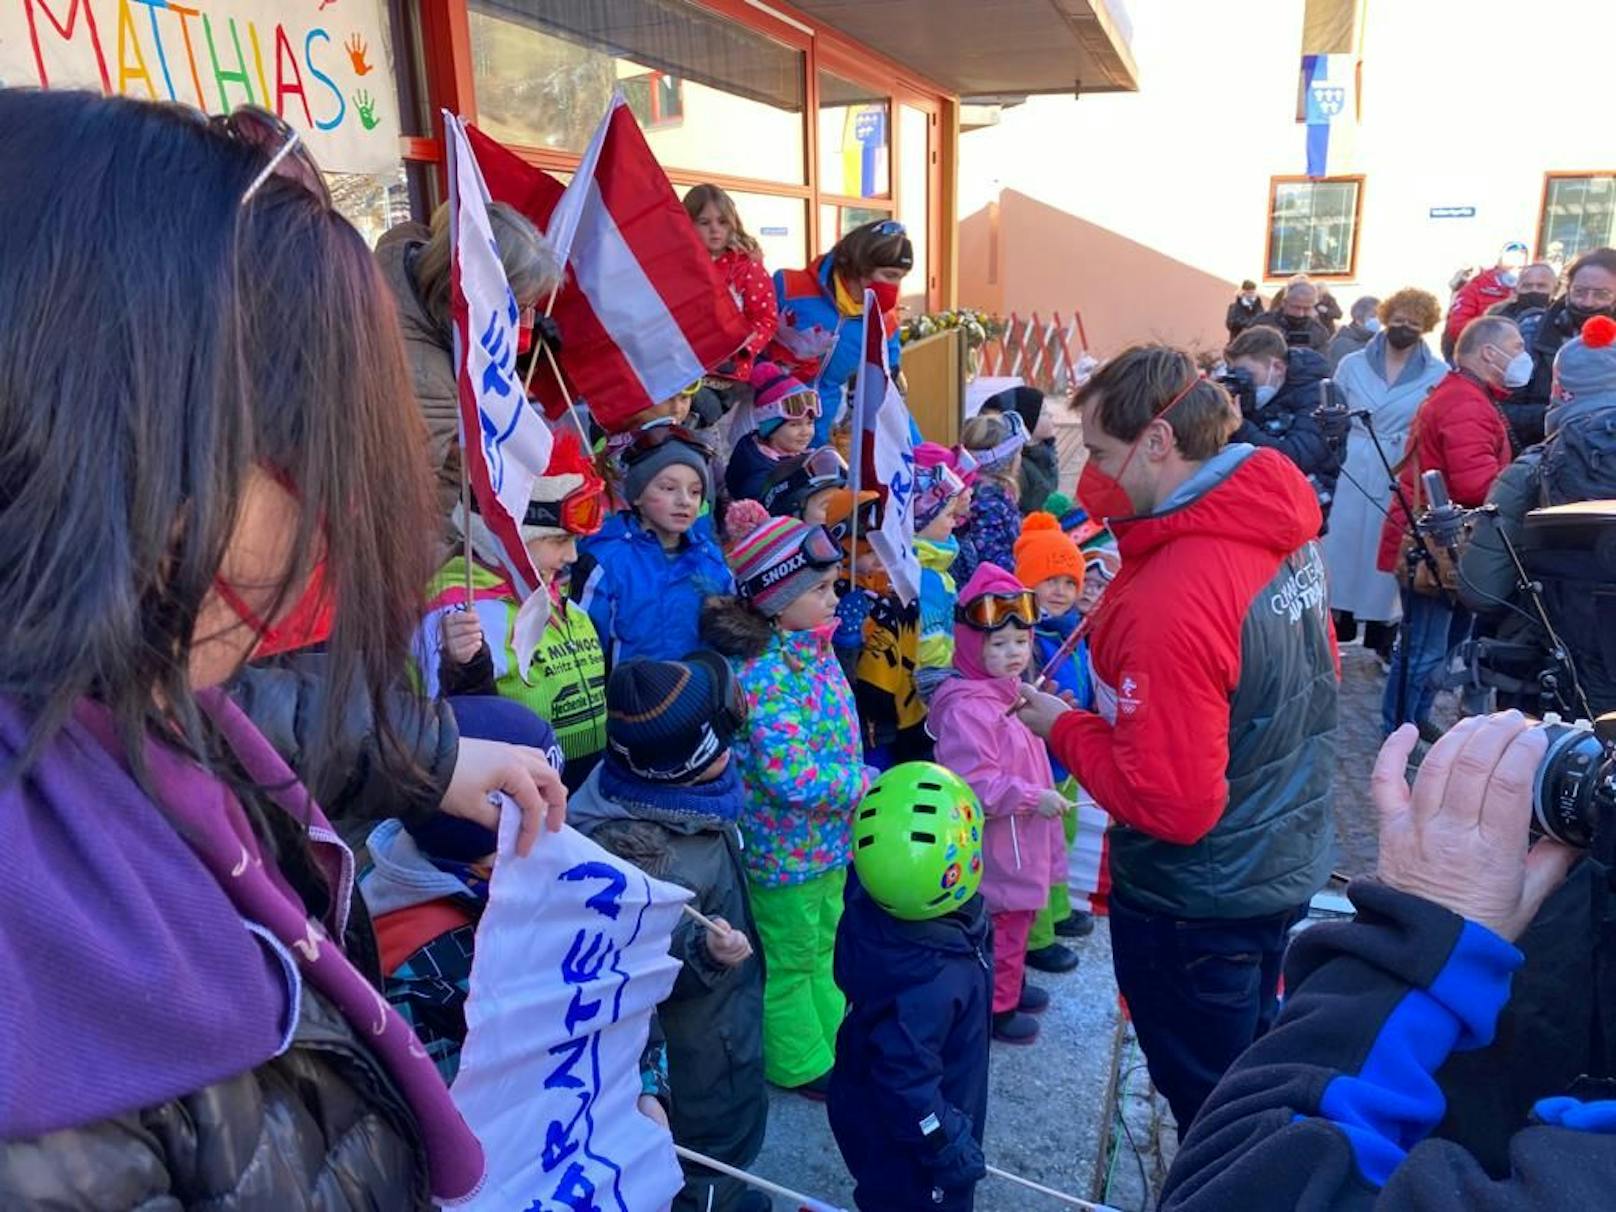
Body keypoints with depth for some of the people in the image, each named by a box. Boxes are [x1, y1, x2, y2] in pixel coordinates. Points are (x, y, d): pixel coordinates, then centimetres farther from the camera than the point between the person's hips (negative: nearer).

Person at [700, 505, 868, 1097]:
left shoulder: (814, 648, -1)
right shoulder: (763, 674, -29)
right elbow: (791, 775, -34)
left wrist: (858, 784, 4)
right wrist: (864, 782, -21)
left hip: (827, 835, 8)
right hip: (787, 843, -8)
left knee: (824, 944, 26)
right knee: (790, 960, 14)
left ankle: (832, 1039, 46)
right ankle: (800, 1064, 34)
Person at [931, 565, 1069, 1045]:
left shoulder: (1011, 691, 7)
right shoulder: (967, 707, -26)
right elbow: (972, 784, -32)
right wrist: (1033, 798, -30)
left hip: (1021, 837, 10)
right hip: (994, 842, -10)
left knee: (1019, 915, 24)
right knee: (1002, 922, 5)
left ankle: (1011, 984, 43)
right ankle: (995, 1006, 22)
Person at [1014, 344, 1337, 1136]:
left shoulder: (1170, 602, -33)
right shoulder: (1281, 527, -5)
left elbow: (1171, 805, -29)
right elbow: (1306, 680, 9)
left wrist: (1062, 728, -16)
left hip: (1196, 902, -9)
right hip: (1285, 861, 9)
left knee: (1210, 1111, 16)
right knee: (1252, 1075, 30)